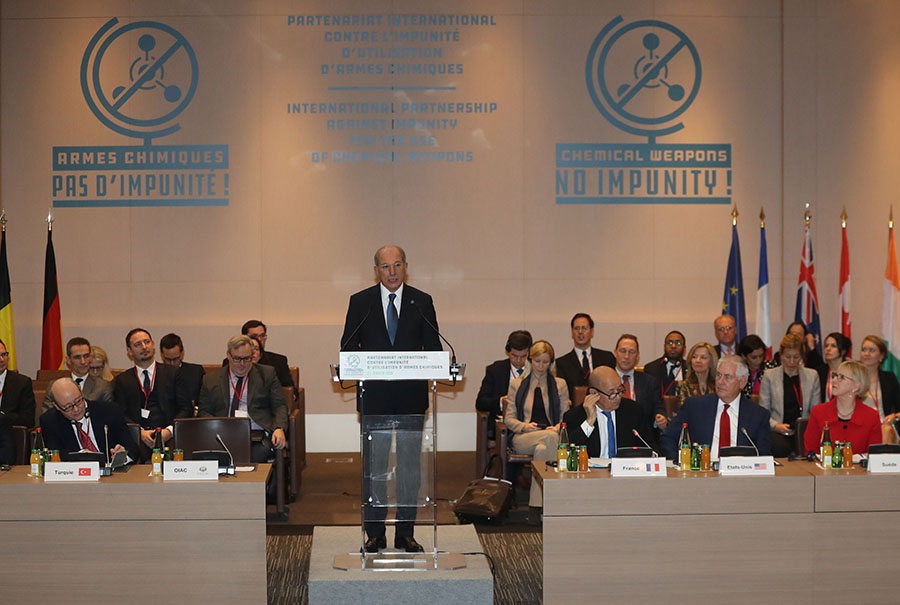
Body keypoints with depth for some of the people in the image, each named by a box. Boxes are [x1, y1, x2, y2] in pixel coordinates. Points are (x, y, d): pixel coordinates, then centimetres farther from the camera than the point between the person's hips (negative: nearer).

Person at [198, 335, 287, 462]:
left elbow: (280, 406, 11)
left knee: (257, 454, -35)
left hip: (258, 437, 0)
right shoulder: (211, 380, 18)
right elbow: (203, 412, 13)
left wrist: (279, 429, -9)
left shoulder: (267, 374, 16)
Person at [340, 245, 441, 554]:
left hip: (411, 394, 1)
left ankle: (405, 533, 11)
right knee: (374, 465, 1)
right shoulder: (360, 302, 6)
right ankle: (375, 534, 9)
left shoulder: (422, 302, 7)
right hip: (374, 396, 0)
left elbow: (433, 348, 7)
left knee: (410, 465, 3)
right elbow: (348, 346, 6)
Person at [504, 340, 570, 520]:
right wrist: (525, 426, -9)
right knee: (550, 437, -37)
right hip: (523, 438, -1)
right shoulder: (517, 385, 19)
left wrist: (558, 427, -10)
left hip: (551, 436, 1)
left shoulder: (560, 384, 21)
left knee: (541, 449, -39)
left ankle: (536, 505, -40)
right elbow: (509, 419, 12)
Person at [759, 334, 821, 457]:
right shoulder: (770, 375, 10)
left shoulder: (812, 376, 15)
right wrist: (776, 426, -11)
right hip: (778, 432, -1)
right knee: (780, 448, -36)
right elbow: (763, 411, 7)